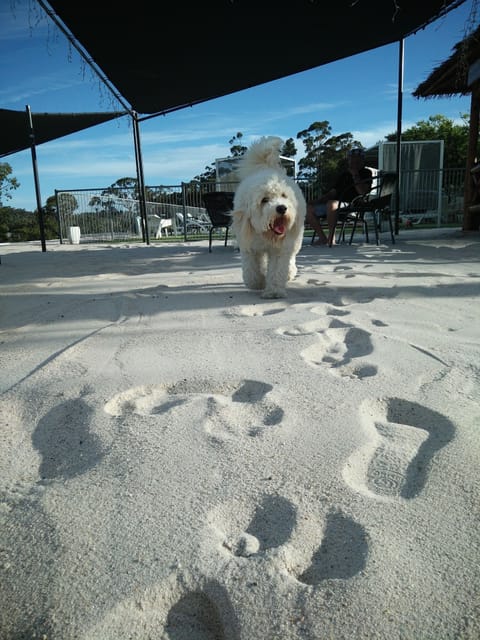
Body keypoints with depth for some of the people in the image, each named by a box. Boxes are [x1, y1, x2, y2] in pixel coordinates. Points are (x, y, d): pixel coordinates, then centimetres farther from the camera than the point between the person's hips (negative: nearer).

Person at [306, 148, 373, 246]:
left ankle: (331, 238, -29)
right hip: (337, 203, 7)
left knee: (331, 204, -39)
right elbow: (333, 192, 25)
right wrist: (318, 201, 10)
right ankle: (322, 238, -5)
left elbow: (362, 192, -10)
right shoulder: (344, 174, 27)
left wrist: (355, 175, -7)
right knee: (309, 208, -6)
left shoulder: (366, 173, 8)